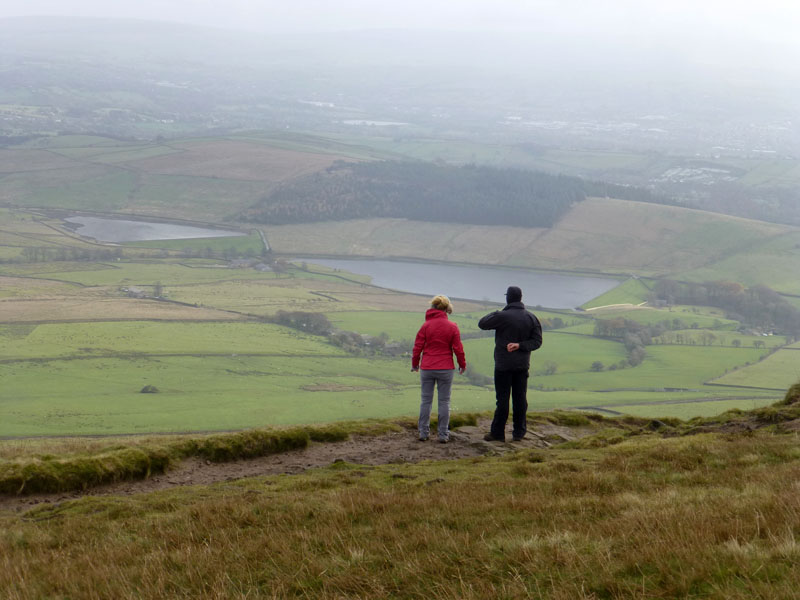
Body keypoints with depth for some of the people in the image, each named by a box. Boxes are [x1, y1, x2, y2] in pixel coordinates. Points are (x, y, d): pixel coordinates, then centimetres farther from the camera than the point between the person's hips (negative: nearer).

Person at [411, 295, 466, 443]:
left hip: (427, 368, 1)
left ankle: (423, 432, 10)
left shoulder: (426, 325, -4)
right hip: (445, 369, -1)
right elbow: (458, 348, -2)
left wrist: (415, 364, 15)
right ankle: (443, 434, 5)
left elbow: (417, 347, -1)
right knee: (444, 401, 5)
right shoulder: (452, 327, -5)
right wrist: (462, 364, 13)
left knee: (426, 400, 9)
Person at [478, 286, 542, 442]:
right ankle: (519, 432, 12)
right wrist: (520, 345, -10)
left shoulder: (502, 316, -14)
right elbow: (537, 341, -1)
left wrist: (495, 313, 11)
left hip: (504, 365, -4)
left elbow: (482, 323, -2)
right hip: (522, 364, 4)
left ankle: (497, 432, 3)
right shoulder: (531, 318, 2)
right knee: (520, 398, 9)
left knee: (502, 398, -1)